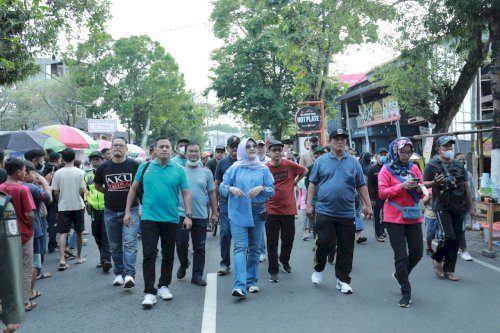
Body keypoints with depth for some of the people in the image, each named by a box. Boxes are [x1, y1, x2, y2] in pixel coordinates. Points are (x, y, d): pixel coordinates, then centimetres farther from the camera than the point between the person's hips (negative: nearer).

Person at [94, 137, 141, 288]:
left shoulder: (135, 165, -6)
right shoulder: (104, 167, 3)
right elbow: (97, 185, 18)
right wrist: (110, 194, 9)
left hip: (131, 210, -3)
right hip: (111, 212, 4)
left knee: (129, 243, -13)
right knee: (114, 246, 11)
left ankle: (129, 274, -14)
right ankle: (119, 273, 22)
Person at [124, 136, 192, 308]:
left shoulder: (178, 170, 0)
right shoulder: (145, 167, 1)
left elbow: (186, 193, 1)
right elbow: (133, 189, 8)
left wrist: (188, 215, -7)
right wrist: (128, 212, 4)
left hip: (171, 219, 1)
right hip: (149, 218, -1)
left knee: (168, 255, 12)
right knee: (149, 254, -5)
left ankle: (164, 286, 29)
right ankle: (149, 292, 1)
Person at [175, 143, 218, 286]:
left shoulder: (206, 172, 6)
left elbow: (211, 193, 10)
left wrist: (214, 212, 7)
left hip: (201, 216, 1)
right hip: (181, 214, -1)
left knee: (199, 247, 7)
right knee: (181, 243, 2)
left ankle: (197, 276, 17)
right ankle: (184, 264, 31)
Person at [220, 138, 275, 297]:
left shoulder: (263, 169, 7)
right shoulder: (234, 168, 3)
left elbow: (272, 190, 4)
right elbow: (222, 187, 3)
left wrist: (261, 188, -15)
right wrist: (231, 189, -18)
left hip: (257, 213, 3)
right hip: (238, 213, -2)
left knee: (254, 248, 10)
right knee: (240, 247, -12)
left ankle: (252, 282, 23)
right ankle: (239, 286, -19)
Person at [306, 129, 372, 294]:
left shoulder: (353, 162, 7)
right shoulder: (321, 161, 3)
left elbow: (361, 186, 9)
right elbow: (312, 184, 6)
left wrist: (368, 205, 4)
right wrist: (309, 204, 2)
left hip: (347, 213, 2)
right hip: (325, 212, -2)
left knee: (346, 249, 6)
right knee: (324, 243, -1)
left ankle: (342, 280, 18)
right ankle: (318, 269, 26)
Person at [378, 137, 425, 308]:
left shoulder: (414, 168, 7)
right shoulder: (387, 170, -4)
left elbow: (422, 194, 10)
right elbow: (382, 193, -12)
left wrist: (418, 188, -13)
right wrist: (402, 186, -21)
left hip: (414, 217, 4)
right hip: (394, 218, -4)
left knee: (417, 253, 10)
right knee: (401, 255, -2)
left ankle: (400, 274, 38)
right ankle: (406, 292, 8)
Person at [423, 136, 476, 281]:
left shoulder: (459, 165, 13)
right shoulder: (433, 165, -2)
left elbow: (466, 186, 16)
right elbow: (424, 184, -2)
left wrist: (471, 207, 15)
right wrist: (435, 182, -24)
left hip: (459, 208, 5)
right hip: (442, 207, -5)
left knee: (456, 240, 5)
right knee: (449, 237, -15)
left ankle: (449, 270, 16)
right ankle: (437, 260, 11)